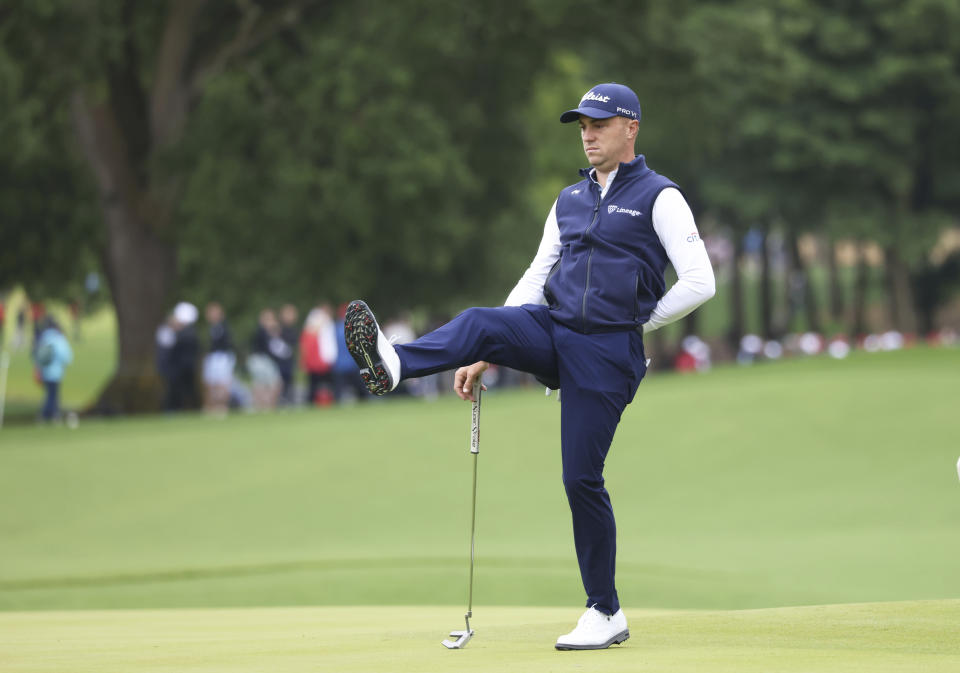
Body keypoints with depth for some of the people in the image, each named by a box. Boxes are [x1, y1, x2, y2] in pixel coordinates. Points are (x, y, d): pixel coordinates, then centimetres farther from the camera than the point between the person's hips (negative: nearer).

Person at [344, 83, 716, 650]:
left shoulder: (659, 198, 0)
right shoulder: (569, 200, 19)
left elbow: (699, 283, -8)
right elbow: (536, 279, 17)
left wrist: (635, 325, -1)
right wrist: (484, 359, 8)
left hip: (607, 352, -6)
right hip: (550, 328, 6)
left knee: (582, 477, -7)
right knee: (480, 324, -24)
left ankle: (606, 613, 3)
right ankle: (393, 367, -51)